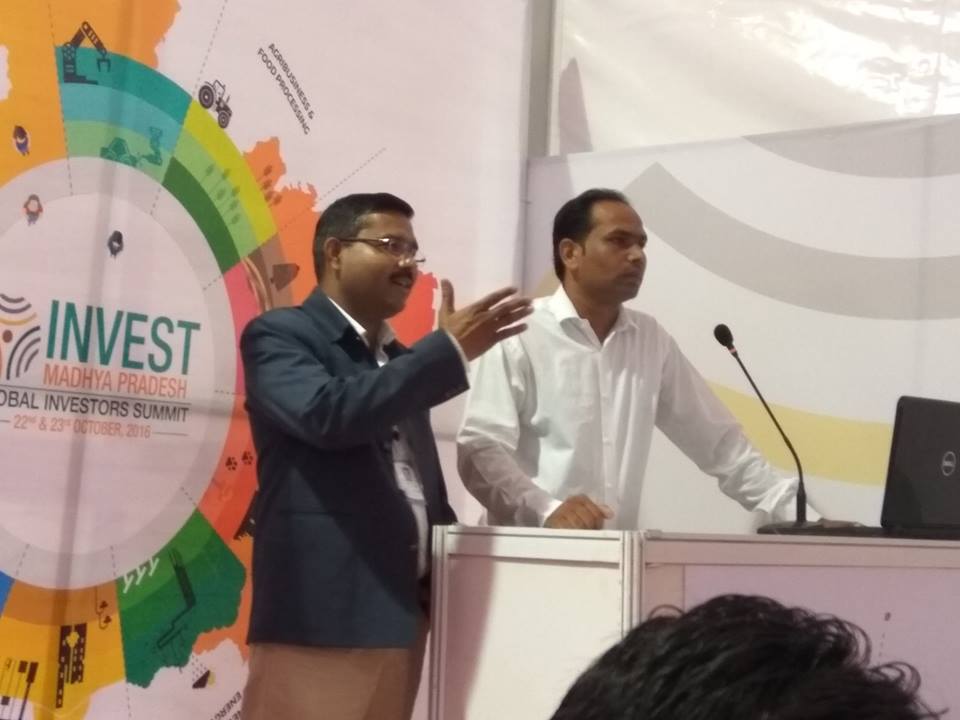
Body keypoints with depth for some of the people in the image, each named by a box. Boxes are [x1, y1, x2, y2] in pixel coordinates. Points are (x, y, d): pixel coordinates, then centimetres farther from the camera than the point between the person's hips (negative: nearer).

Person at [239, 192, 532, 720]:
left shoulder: (402, 361, 21)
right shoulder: (279, 335, 0)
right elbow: (327, 414, -20)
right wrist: (450, 349, -16)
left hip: (403, 615, 7)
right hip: (322, 617, -7)